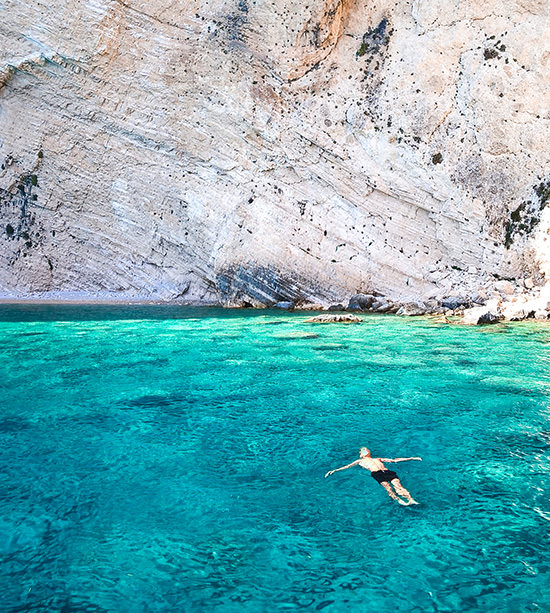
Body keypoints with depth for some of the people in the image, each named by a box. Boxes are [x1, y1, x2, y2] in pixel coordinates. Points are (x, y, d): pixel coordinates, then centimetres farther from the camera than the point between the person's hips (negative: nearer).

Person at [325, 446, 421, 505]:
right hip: (376, 473, -2)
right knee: (388, 487, -31)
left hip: (387, 472, 2)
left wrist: (411, 458, 28)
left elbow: (394, 460, 33)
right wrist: (334, 470, 13)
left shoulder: (378, 459, 37)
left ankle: (410, 499, -39)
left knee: (398, 485, -24)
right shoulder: (360, 461, 32)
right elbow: (348, 466, 24)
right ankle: (398, 500, -47)